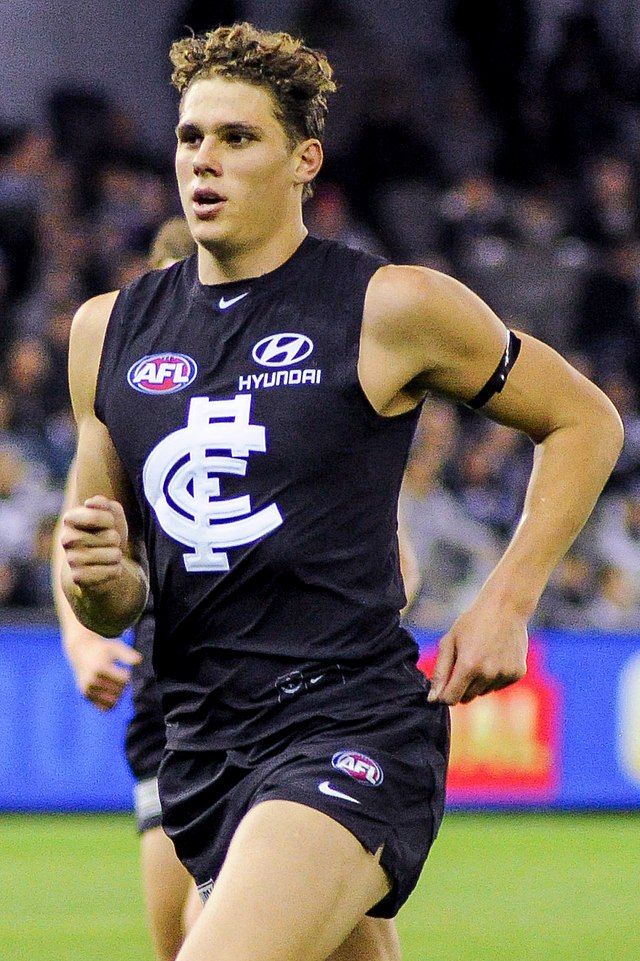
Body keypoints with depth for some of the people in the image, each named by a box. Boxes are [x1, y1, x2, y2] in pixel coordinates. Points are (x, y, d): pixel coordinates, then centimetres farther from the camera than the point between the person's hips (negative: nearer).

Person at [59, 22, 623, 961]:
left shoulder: (392, 308, -3)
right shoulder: (109, 331, 11)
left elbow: (585, 422, 9)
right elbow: (110, 608, 17)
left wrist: (506, 603, 0)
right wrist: (99, 578, -8)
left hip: (354, 733, -6)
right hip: (202, 751, 6)